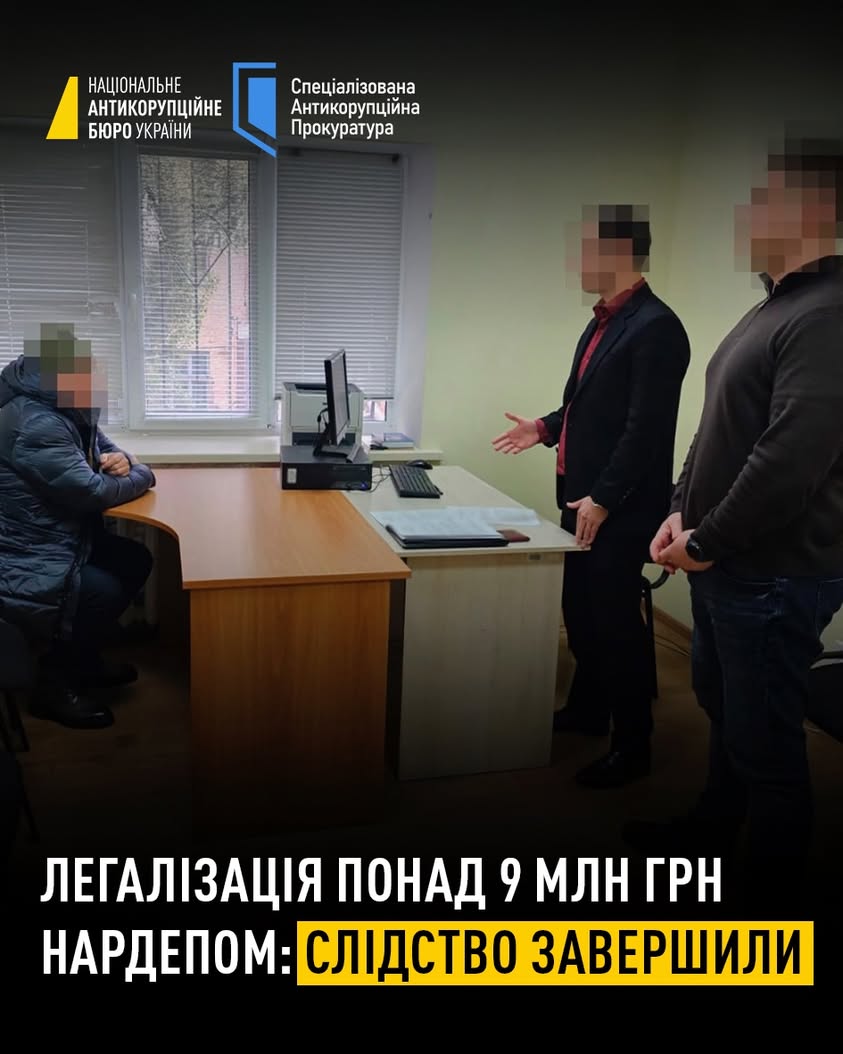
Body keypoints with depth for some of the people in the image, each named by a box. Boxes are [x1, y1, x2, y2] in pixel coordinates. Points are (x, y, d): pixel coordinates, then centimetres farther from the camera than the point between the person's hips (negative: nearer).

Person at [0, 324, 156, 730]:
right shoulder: (35, 424, -27)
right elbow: (92, 492, -28)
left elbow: (105, 448, 20)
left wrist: (121, 460, -7)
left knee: (136, 559, 7)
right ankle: (56, 684, 4)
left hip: (60, 543, 11)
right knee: (105, 593, -22)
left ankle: (83, 656, 22)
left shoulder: (71, 409, 5)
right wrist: (143, 476, -9)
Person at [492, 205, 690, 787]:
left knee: (615, 618, 1)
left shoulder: (655, 326, -18)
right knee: (581, 609, 19)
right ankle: (588, 708, 38)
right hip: (582, 494, 9)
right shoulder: (605, 320, 12)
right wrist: (546, 428, 11)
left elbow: (646, 428, -21)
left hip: (618, 506, -9)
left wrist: (602, 498, -20)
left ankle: (632, 745, 17)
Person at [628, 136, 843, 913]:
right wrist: (683, 511, 7)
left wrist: (706, 542, -15)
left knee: (765, 741, 4)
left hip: (776, 573, -9)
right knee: (723, 707, 23)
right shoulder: (776, 306, 12)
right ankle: (712, 833, 44)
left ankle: (773, 896, 23)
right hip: (728, 561, 10)